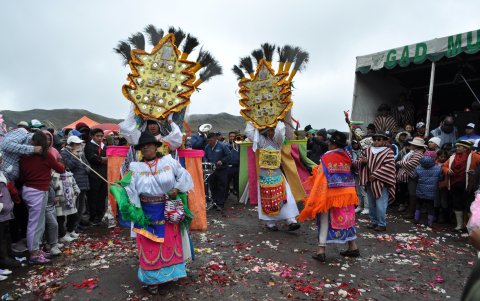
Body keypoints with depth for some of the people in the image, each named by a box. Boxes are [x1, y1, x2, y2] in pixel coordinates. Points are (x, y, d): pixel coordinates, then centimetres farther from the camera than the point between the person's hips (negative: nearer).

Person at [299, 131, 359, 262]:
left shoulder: (326, 158, -13)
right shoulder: (347, 157, 3)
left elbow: (321, 179, -14)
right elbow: (350, 176, 6)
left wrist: (315, 199, -9)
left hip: (330, 194, -5)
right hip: (346, 193, 5)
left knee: (325, 220, 3)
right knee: (347, 219, 16)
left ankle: (321, 250, 4)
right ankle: (353, 247, 25)